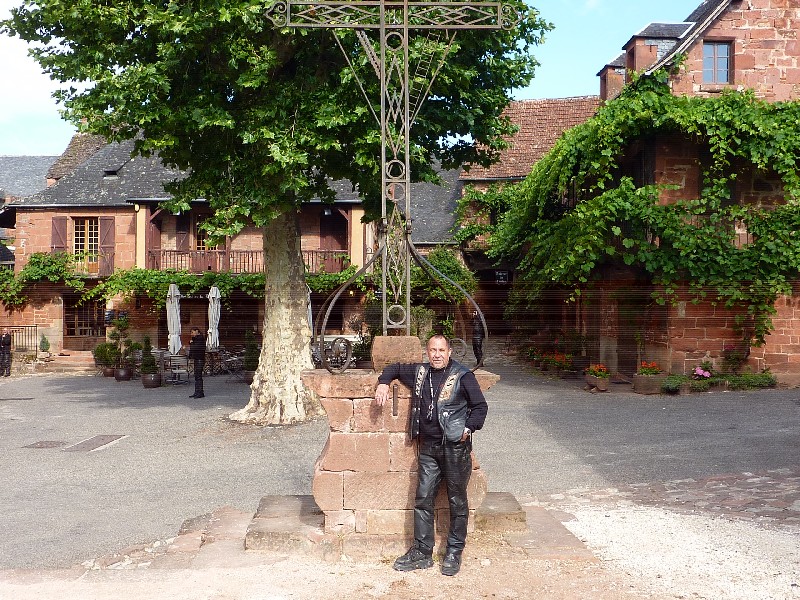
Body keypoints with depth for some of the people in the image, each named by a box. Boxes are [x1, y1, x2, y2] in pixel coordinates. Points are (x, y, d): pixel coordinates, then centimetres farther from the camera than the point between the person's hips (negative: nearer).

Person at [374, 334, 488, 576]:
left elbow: (480, 406, -3)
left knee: (457, 501, 6)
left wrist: (468, 429, -12)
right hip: (428, 447, 5)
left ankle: (454, 552, 18)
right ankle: (421, 552, 15)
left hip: (455, 448, -4)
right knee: (423, 499, 6)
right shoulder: (419, 372, 9)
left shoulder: (463, 376, -7)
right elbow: (395, 368, 25)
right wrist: (383, 382, 8)